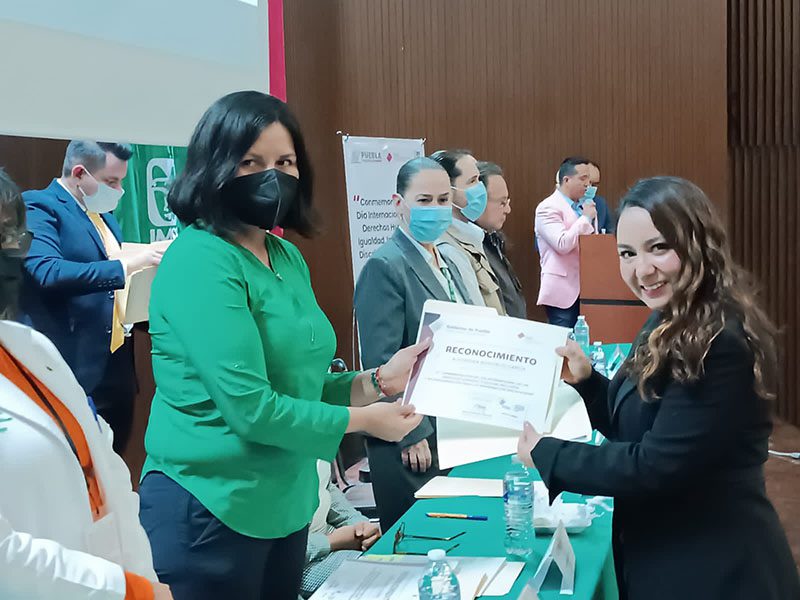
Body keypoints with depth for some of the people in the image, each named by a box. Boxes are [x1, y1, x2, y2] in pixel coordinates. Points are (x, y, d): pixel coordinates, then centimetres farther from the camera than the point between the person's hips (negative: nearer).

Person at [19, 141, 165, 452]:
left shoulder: (105, 217, 17)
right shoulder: (39, 207, -9)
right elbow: (47, 271, -27)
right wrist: (125, 266, -29)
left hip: (117, 371, 8)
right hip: (72, 374, -8)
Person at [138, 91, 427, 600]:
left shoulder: (288, 257, 8)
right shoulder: (200, 261, -19)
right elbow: (250, 406, -24)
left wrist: (377, 381, -2)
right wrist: (363, 419, -13)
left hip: (287, 501, 8)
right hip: (212, 510, -8)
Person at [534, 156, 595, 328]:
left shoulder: (579, 207, 17)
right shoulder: (548, 207, -8)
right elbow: (562, 244, -21)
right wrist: (586, 218, -11)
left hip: (581, 289, 8)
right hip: (562, 291, -7)